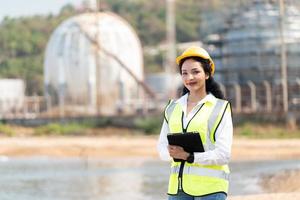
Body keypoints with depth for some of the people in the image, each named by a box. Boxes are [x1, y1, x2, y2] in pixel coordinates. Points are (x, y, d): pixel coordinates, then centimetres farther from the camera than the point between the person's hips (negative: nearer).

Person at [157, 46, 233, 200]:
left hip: (210, 187, -5)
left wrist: (189, 156, -19)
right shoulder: (173, 108, 14)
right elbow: (161, 146, 15)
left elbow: (223, 155, -8)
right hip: (178, 186, 5)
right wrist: (172, 153, -9)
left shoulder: (220, 108, -1)